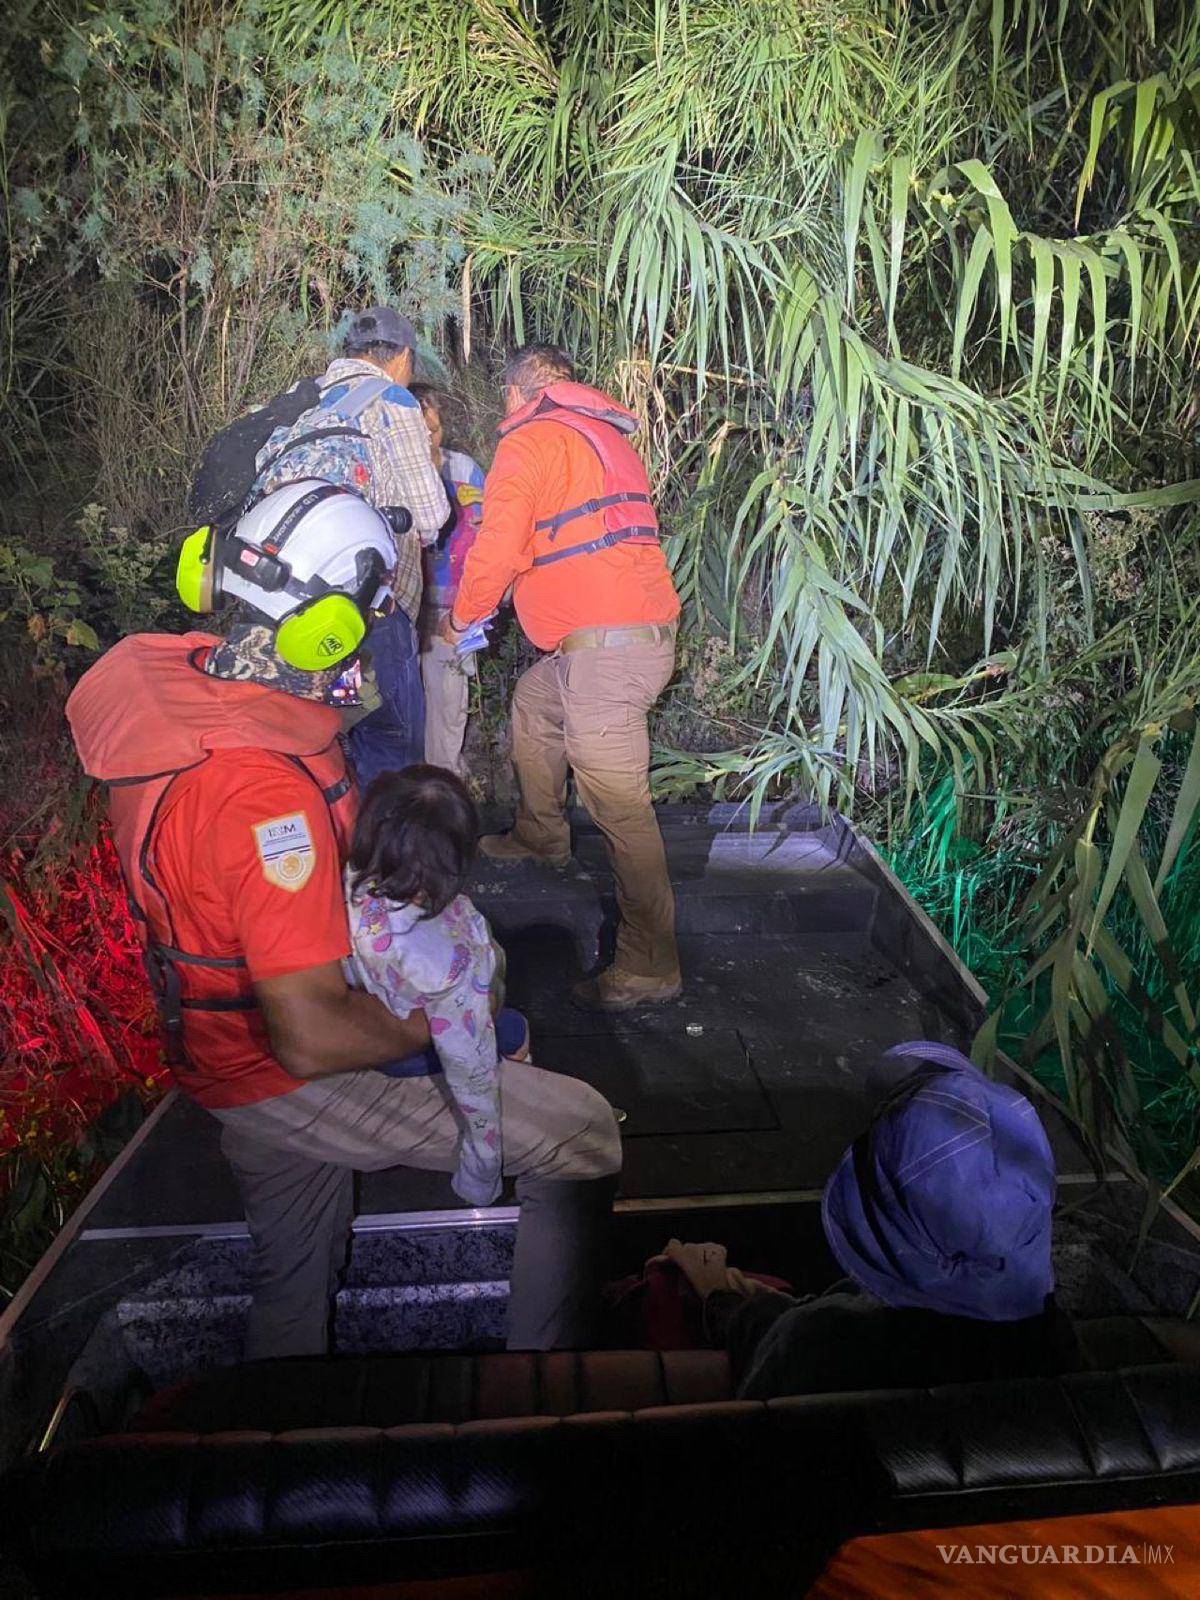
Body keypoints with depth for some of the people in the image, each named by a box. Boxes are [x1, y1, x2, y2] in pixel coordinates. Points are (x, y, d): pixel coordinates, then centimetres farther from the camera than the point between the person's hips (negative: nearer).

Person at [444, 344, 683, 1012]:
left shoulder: (529, 439, -2)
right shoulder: (603, 434, 25)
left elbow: (496, 549, -9)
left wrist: (461, 618, 10)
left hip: (606, 643, -10)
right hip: (644, 629, 10)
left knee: (620, 804, -10)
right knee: (535, 701, 31)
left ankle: (649, 968, -8)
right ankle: (541, 836, 43)